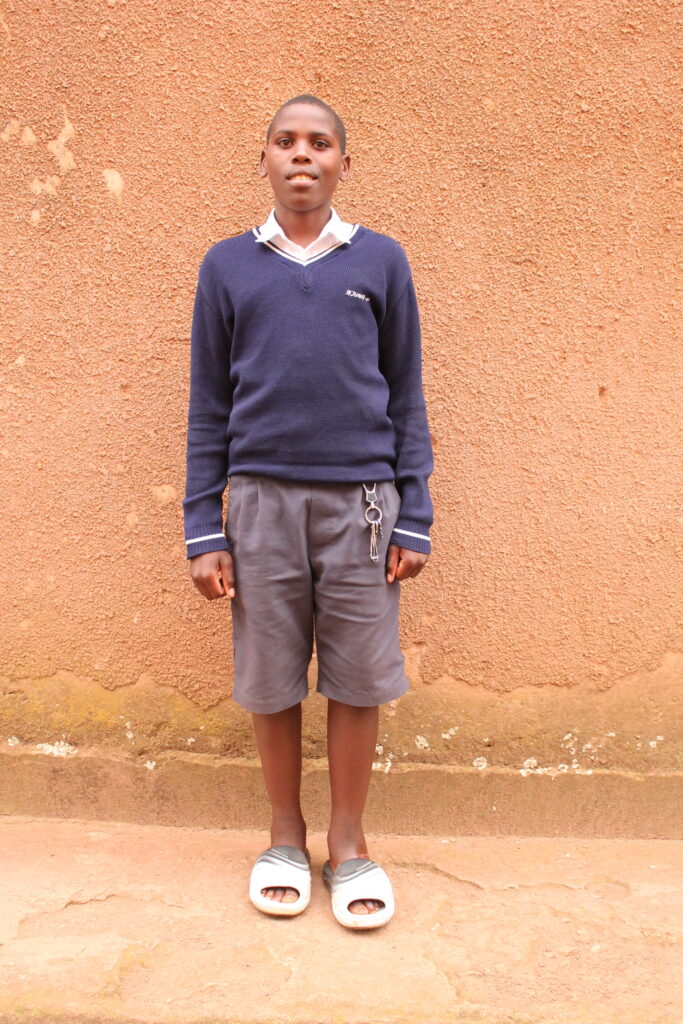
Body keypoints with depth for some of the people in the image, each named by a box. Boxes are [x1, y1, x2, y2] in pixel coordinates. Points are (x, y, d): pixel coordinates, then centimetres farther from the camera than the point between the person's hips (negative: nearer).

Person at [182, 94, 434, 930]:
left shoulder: (381, 261, 7)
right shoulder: (227, 265, 8)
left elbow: (406, 398, 7)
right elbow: (208, 407, 7)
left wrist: (414, 517, 1)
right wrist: (203, 531, 2)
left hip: (361, 500, 0)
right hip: (262, 500, 1)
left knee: (357, 680, 5)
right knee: (271, 680, 8)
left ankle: (348, 843, 24)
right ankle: (285, 836, 28)